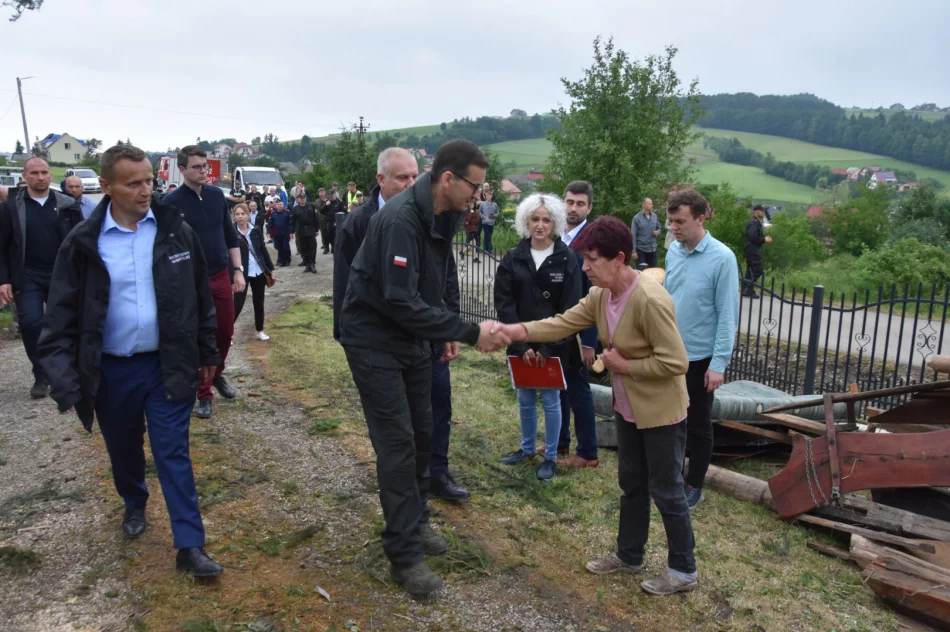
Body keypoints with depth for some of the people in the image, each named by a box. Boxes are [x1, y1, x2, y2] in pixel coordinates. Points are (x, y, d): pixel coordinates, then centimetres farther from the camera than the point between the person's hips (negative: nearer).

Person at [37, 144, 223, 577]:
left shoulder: (177, 231, -4)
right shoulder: (83, 243, -7)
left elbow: (201, 297, 5)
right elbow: (62, 317, -5)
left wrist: (207, 353, 8)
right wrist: (67, 383, -10)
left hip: (168, 365, -1)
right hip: (111, 371, 1)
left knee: (173, 453, 1)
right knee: (124, 450, 20)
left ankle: (190, 546, 7)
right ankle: (134, 504, 49)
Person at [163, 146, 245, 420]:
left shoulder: (217, 195, 4)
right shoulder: (171, 202, -10)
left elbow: (230, 236, 10)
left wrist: (238, 270, 5)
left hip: (221, 276, 4)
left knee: (226, 332, 12)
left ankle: (217, 375, 38)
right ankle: (204, 395, 18)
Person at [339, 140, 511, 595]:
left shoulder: (442, 217, 2)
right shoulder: (400, 219, -27)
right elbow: (401, 301, -32)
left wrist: (446, 332, 1)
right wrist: (470, 333, -31)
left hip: (411, 337, 9)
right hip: (374, 339, -8)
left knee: (421, 432, 14)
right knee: (397, 441, -6)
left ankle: (416, 520, 32)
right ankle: (404, 555, 5)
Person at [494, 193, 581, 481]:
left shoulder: (567, 259, -7)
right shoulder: (512, 258, -1)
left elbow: (570, 309, -10)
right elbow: (503, 303, -5)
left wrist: (548, 347, -15)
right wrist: (521, 345, -13)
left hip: (554, 346, -2)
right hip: (521, 344, 3)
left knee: (550, 400, 8)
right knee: (525, 399, 16)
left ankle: (550, 457, 24)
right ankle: (527, 448, 35)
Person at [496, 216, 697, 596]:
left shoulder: (650, 300, -29)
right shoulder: (601, 296, -2)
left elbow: (675, 362, -29)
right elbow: (563, 323, -3)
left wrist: (624, 366, -21)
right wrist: (515, 331, -15)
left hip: (660, 412, -9)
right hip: (627, 408, 9)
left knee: (665, 490, 6)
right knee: (631, 484, 20)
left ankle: (683, 570, 26)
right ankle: (628, 555, 38)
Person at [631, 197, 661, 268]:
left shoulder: (654, 216, 3)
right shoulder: (637, 218, -10)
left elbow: (659, 228, 18)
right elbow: (633, 235, -10)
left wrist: (658, 232, -8)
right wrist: (634, 251, -13)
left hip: (653, 248, 4)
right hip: (641, 249, -4)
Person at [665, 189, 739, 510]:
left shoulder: (722, 258, -17)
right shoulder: (673, 251, 0)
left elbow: (728, 315, -15)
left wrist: (719, 363, -16)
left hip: (699, 356, -5)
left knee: (698, 425, 11)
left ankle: (694, 486, 28)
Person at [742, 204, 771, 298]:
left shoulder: (756, 222, 16)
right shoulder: (754, 222, -16)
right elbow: (752, 236, -26)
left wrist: (764, 238, 7)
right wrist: (764, 239, -17)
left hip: (752, 250, 10)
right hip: (753, 251, -10)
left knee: (751, 270, 12)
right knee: (758, 270, -8)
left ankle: (745, 290, 16)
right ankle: (750, 290, -5)